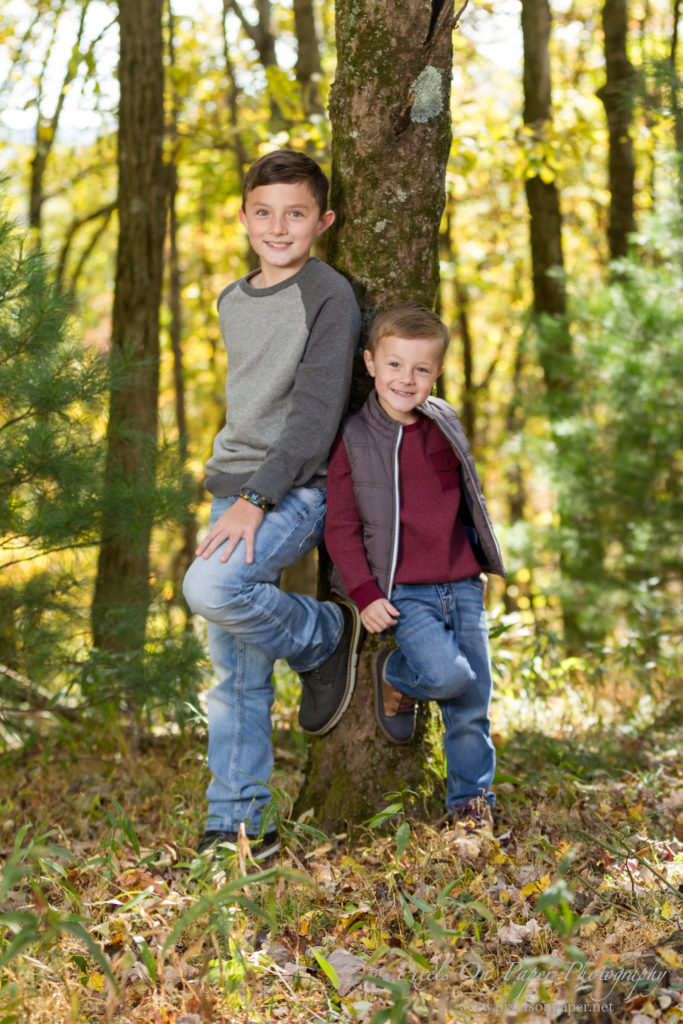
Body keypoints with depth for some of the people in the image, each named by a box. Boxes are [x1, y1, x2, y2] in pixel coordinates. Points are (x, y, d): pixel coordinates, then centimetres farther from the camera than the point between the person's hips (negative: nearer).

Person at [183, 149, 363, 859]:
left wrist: (257, 497, -22)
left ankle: (325, 638, -4)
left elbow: (316, 411, -15)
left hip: (294, 490, -7)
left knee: (211, 588, -31)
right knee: (236, 676, 4)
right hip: (235, 491, 7)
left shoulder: (330, 297, -6)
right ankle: (235, 825, 12)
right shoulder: (231, 303, 16)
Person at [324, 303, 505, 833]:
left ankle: (472, 799, 24)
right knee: (448, 674, -25)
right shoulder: (354, 440, -5)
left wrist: (483, 557, 24)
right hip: (403, 593, -4)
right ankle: (394, 674, 7)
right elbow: (341, 527, -3)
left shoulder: (447, 428, 6)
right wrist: (365, 593, -11)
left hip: (462, 586, 4)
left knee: (473, 705, 6)